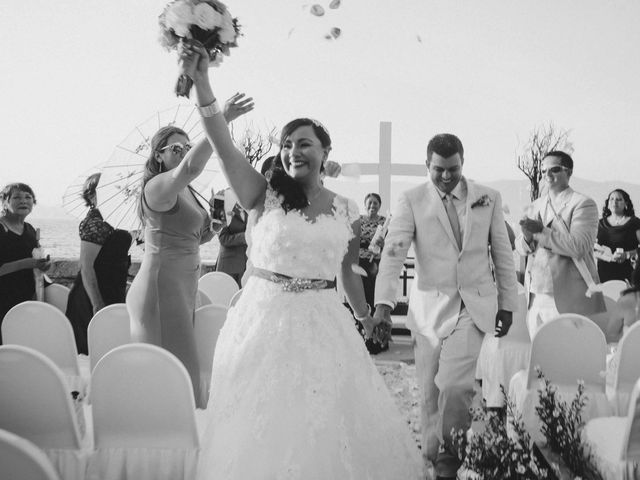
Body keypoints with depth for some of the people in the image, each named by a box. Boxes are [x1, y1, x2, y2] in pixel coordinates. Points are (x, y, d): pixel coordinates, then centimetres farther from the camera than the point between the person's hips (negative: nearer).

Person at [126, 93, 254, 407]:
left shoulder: (185, 192, 18)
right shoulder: (158, 186, -12)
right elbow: (191, 166, -35)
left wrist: (205, 234, 11)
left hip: (183, 286, 10)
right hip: (161, 284, -10)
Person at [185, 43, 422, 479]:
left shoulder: (347, 212, 4)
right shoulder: (264, 195, -2)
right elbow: (222, 142, -14)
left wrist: (365, 316, 29)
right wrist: (201, 80, -24)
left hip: (323, 325, 2)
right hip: (265, 320, -1)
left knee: (328, 422, 6)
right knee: (262, 426, 6)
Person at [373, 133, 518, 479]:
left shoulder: (488, 199, 5)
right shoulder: (411, 201, -1)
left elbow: (503, 254, 11)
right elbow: (393, 251, -12)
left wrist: (507, 304, 10)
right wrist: (383, 301, -24)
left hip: (474, 306, 0)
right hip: (430, 306, 0)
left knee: (454, 384, -16)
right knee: (429, 392, 5)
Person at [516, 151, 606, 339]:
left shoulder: (583, 204, -5)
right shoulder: (535, 207, 14)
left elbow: (578, 246, -17)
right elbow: (520, 248, 9)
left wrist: (541, 232, -19)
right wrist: (527, 237, -13)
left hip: (568, 300, -5)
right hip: (535, 297, 5)